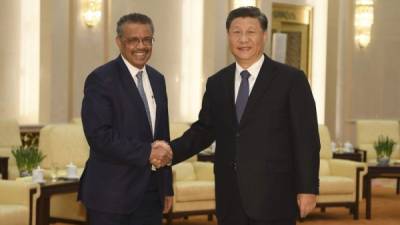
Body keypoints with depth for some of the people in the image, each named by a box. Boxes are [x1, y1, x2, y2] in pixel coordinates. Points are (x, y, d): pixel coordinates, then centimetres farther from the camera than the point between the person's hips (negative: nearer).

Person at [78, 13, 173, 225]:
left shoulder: (157, 79, 13)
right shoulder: (101, 79, -9)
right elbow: (99, 135, -18)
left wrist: (167, 187, 16)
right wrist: (146, 152, -19)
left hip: (151, 194, 6)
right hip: (111, 194, -6)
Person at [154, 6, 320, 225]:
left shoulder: (291, 79, -2)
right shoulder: (217, 83, 11)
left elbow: (306, 139, -4)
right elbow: (204, 129, 15)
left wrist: (307, 189, -9)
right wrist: (173, 150, -2)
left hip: (273, 197, -4)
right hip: (230, 200, 4)